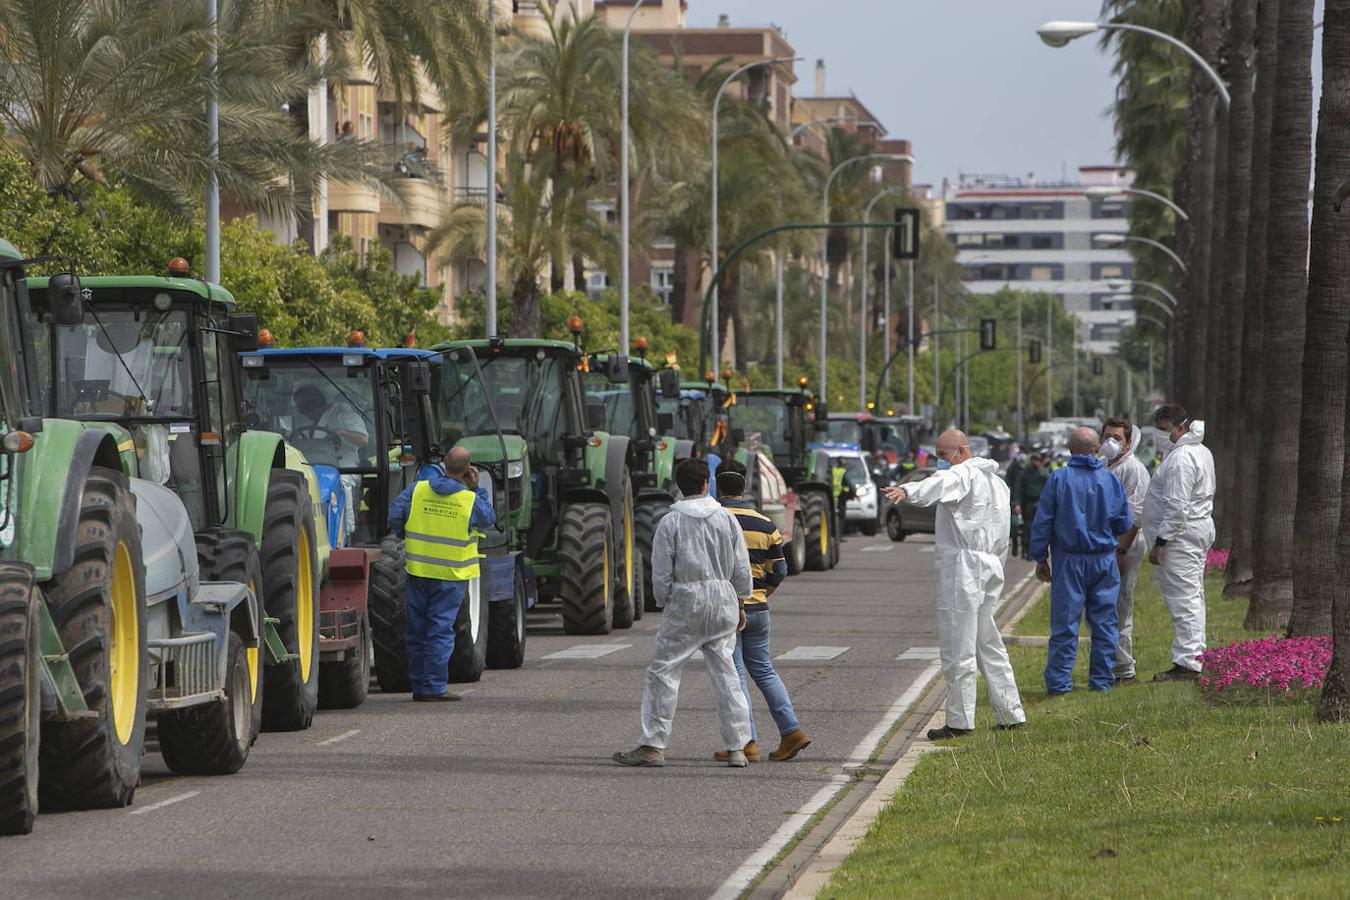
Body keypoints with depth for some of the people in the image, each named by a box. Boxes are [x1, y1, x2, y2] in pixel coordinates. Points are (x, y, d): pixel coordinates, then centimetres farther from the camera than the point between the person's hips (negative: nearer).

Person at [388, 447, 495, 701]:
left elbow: (394, 518, -3)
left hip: (418, 571, 3)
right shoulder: (470, 499, -9)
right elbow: (488, 519, 9)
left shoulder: (417, 490, -3)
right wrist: (476, 489, 10)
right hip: (451, 575, -3)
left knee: (417, 630, 12)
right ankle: (434, 687, -8)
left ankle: (419, 685, 18)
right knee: (441, 630, -2)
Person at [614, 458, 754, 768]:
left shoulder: (671, 523, -6)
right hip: (723, 600, 4)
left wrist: (663, 603, 9)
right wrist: (740, 605, 17)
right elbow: (742, 568, 7)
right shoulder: (725, 518, 3)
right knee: (725, 673, 8)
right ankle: (737, 748, 7)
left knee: (663, 672, 1)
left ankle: (653, 745, -2)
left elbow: (661, 572, -6)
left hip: (685, 602, -4)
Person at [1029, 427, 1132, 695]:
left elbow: (1043, 522, -5)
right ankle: (1102, 680, 12)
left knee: (1065, 622, 0)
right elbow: (1124, 524, 6)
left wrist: (1040, 557, 3)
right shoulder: (1111, 480, 0)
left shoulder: (1059, 479, -7)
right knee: (1104, 621, 10)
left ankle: (1059, 681, 0)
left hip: (1070, 560, -2)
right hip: (1104, 560, 2)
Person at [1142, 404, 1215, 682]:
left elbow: (1177, 506, -24)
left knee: (1183, 601, -10)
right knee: (1193, 598, 15)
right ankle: (1194, 656, 20)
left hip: (1180, 534, -11)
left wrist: (1160, 542, -22)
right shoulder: (1201, 451, 17)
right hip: (1201, 529, 11)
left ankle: (1187, 662, -12)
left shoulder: (1180, 458, -18)